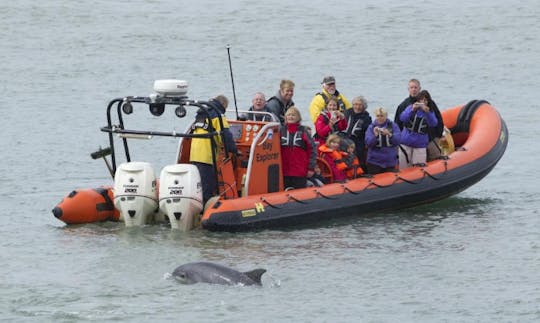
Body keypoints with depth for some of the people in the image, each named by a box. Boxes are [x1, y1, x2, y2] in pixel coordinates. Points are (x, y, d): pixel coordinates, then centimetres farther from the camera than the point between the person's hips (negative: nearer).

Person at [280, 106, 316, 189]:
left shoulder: (303, 132, 1)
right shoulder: (281, 131, 6)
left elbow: (312, 150, 1)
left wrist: (311, 168, -3)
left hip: (300, 173, -2)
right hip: (284, 171, 2)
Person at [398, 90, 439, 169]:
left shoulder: (430, 112, 2)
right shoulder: (411, 107, 0)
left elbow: (433, 124, -16)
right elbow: (402, 118, -15)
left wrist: (427, 112, -33)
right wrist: (412, 110, -31)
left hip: (420, 144, 0)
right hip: (406, 142, 0)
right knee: (404, 168, 5)